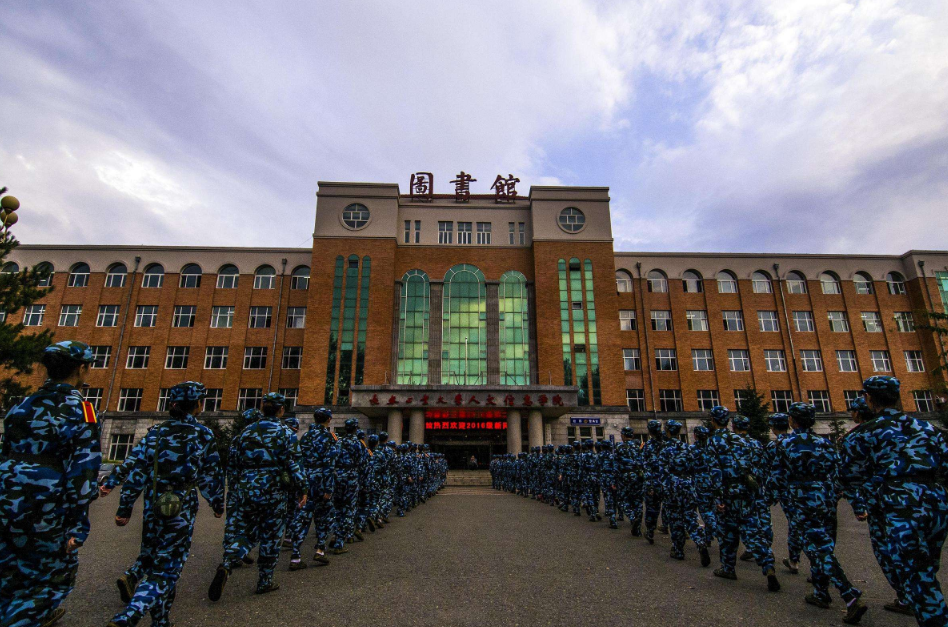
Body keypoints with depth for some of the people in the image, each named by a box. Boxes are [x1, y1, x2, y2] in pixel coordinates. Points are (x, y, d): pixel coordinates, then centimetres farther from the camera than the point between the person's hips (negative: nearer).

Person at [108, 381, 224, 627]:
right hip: (183, 510, -4)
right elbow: (211, 476, -1)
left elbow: (137, 473, 0)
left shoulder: (155, 434, 2)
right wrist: (218, 504, 12)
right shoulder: (204, 436, -5)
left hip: (153, 509, 4)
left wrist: (124, 508, 7)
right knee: (167, 570, 3)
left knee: (154, 563, 20)